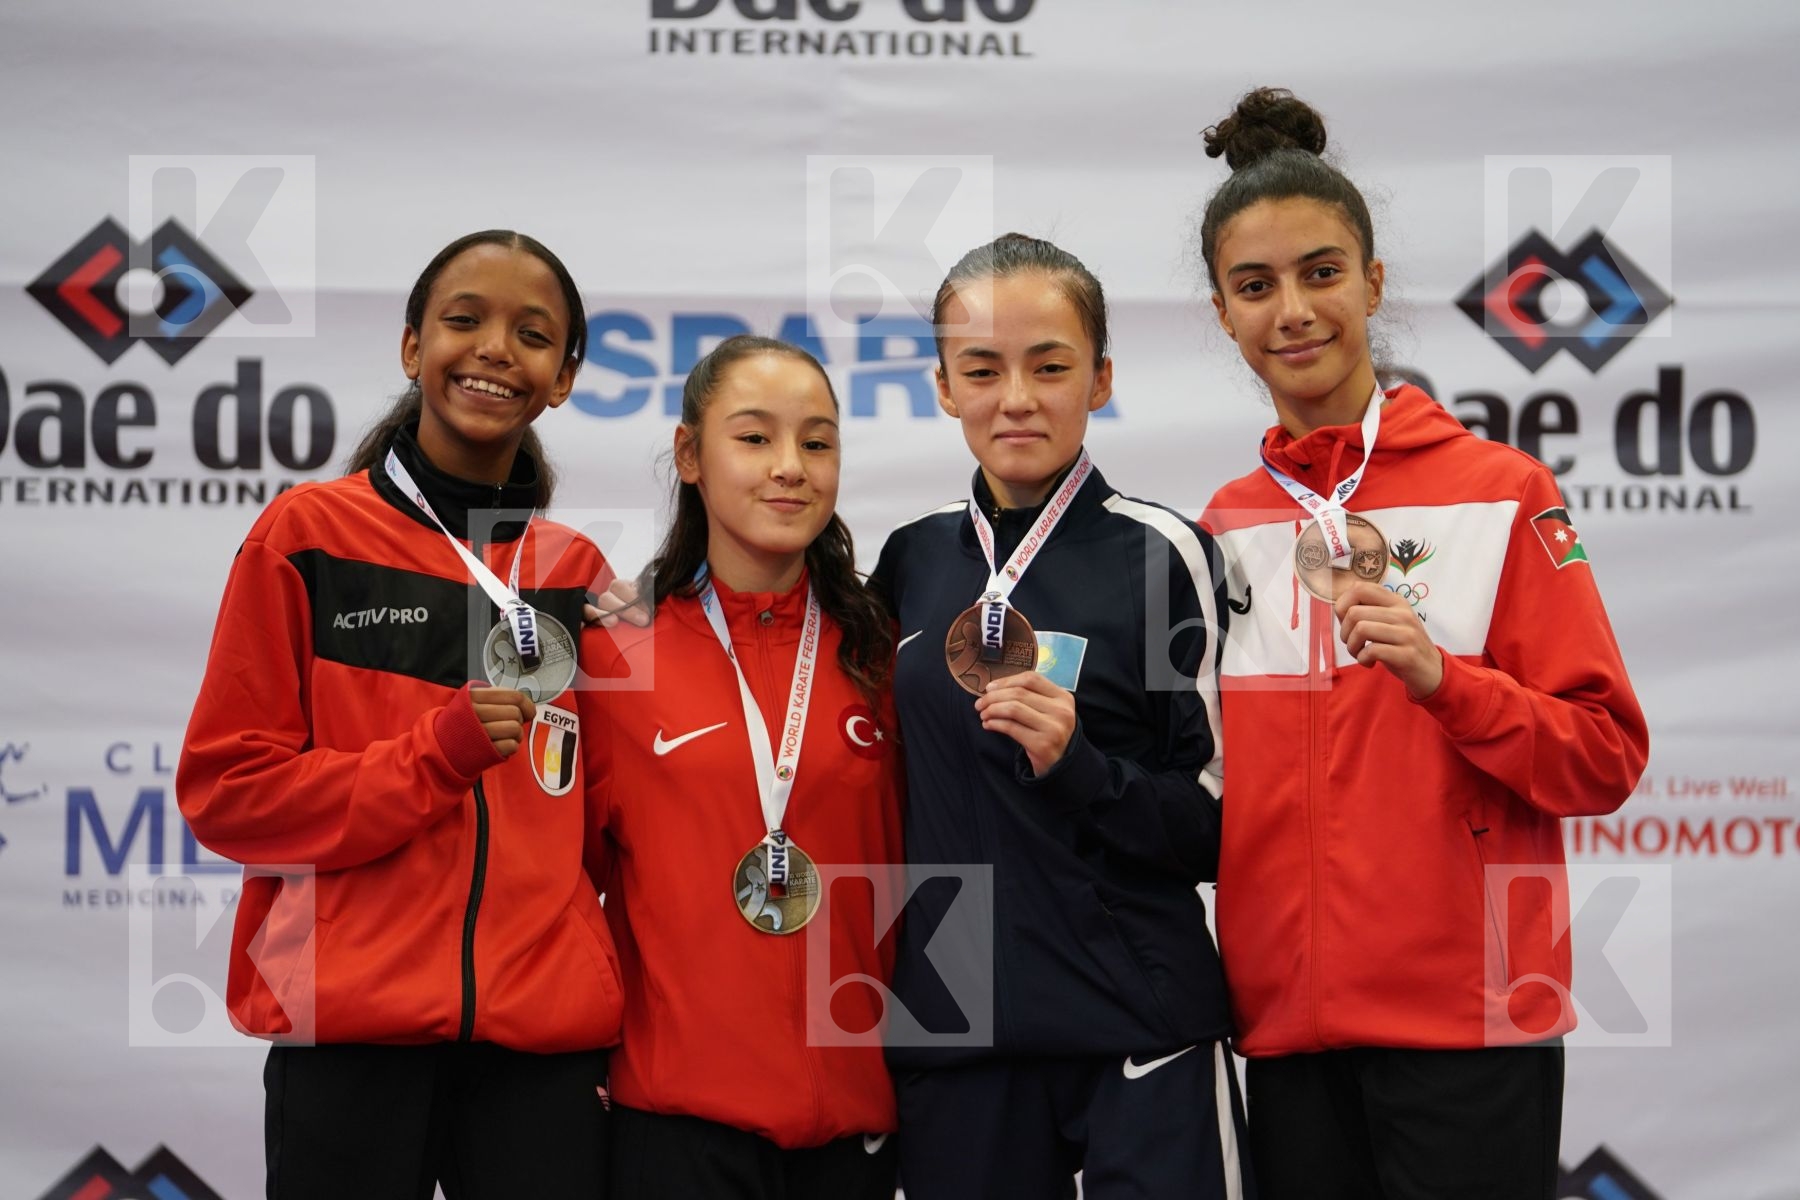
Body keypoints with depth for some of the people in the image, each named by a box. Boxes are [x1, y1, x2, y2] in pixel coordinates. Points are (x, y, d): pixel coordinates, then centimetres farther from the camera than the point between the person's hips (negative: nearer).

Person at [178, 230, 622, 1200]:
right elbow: (225, 786, -1)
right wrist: (437, 757, -12)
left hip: (544, 1043, 3)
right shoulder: (310, 533, 1)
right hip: (351, 1028, -3)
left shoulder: (578, 573, 11)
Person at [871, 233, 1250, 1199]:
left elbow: (1220, 821, -5)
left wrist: (1080, 768, -19)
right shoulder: (911, 561, 7)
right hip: (948, 1034, 4)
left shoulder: (1159, 552, -6)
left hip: (1139, 1038, -4)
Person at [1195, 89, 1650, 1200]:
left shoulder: (1500, 490, -3)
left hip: (1468, 1018, -3)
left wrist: (1442, 679, -19)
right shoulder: (1225, 526, 8)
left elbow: (1606, 757, -5)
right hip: (1286, 1020, 4)